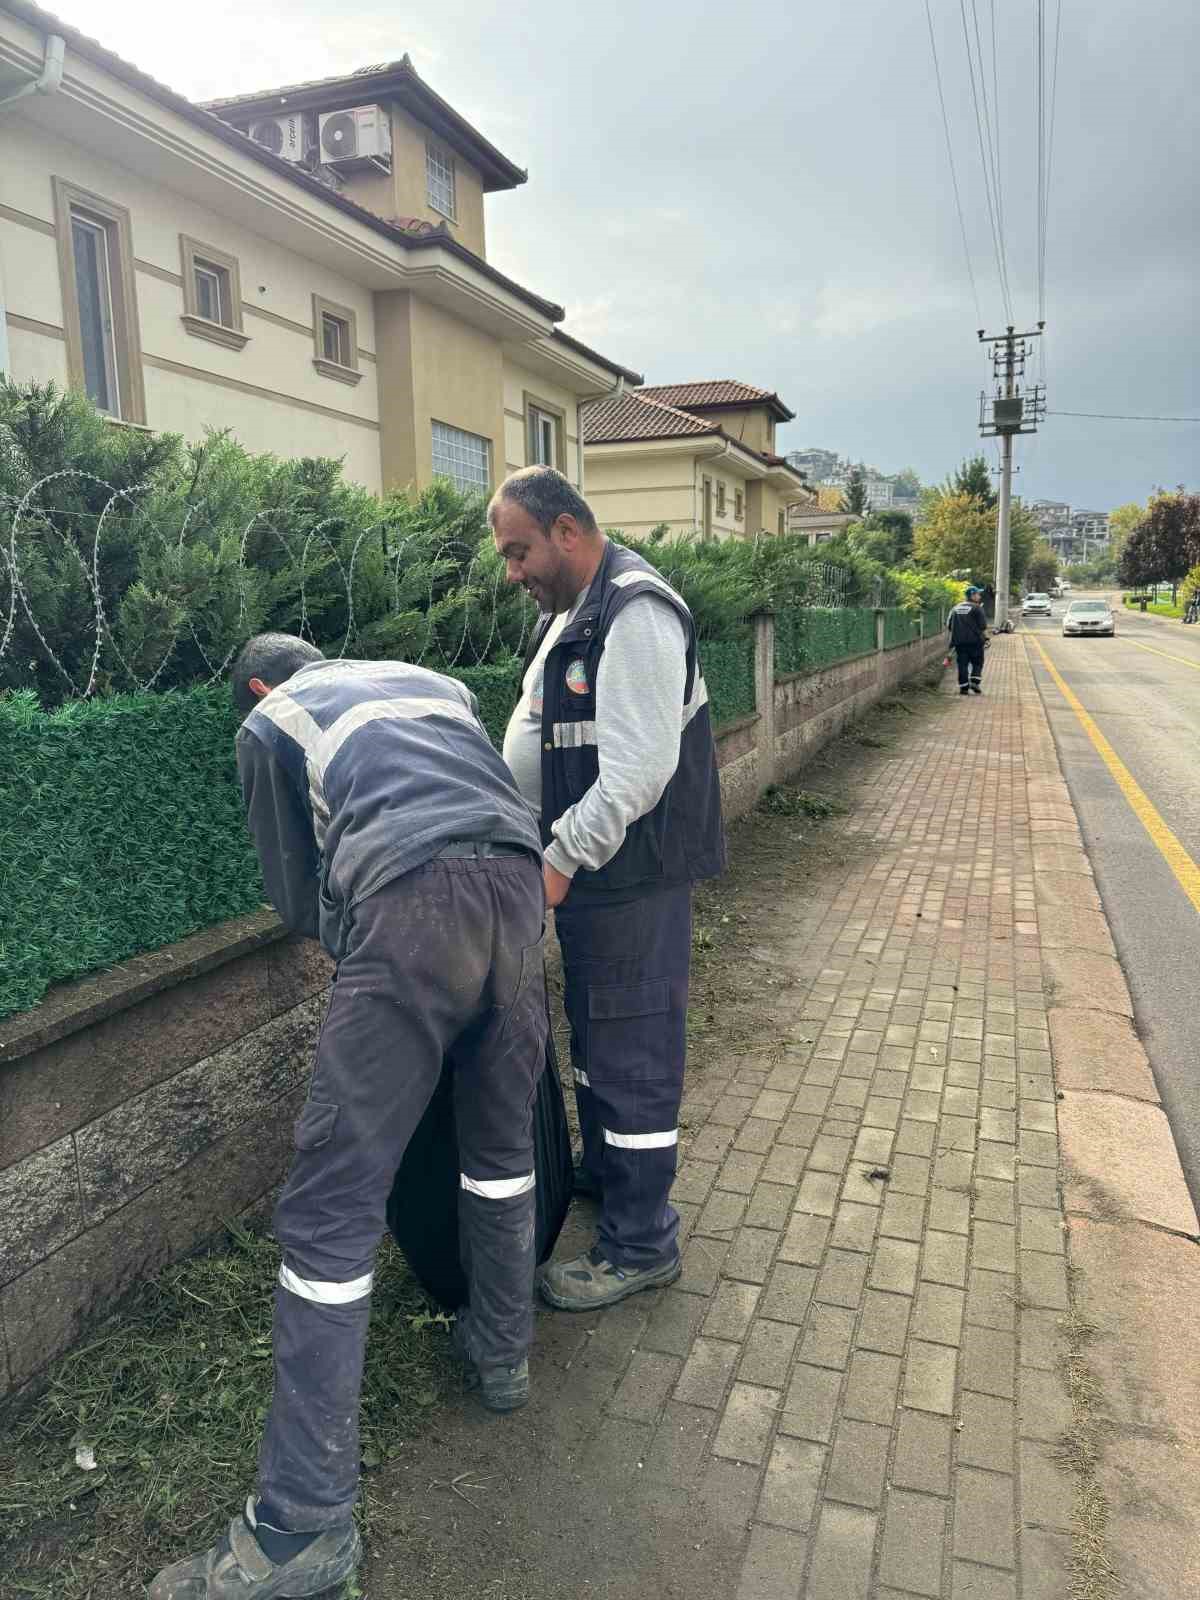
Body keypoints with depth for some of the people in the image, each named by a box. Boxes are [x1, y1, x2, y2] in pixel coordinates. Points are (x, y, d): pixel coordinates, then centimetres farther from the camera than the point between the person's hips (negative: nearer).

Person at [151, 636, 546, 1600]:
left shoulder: (268, 725, 23)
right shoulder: (429, 679, 34)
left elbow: (299, 897, 23)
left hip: (410, 904, -5)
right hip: (521, 880, 6)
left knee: (331, 1208, 1)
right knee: (502, 1140, 25)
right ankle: (502, 1352, 40)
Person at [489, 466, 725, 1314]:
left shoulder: (635, 613, -19)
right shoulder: (568, 613, 15)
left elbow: (639, 767, -27)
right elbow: (533, 740, 18)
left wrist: (564, 856, -27)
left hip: (633, 875, -10)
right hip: (584, 868, 10)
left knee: (633, 1051, 0)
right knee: (595, 1030, 23)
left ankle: (641, 1243, 15)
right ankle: (603, 1173, 43)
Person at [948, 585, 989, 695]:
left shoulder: (956, 609, 13)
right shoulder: (977, 608, -5)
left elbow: (950, 627, 17)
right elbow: (983, 627, -8)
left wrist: (952, 641, 23)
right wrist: (985, 638, 4)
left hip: (959, 641, 4)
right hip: (974, 641, -4)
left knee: (962, 664, 5)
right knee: (977, 662, 8)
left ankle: (963, 687, 1)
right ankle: (975, 681, -8)